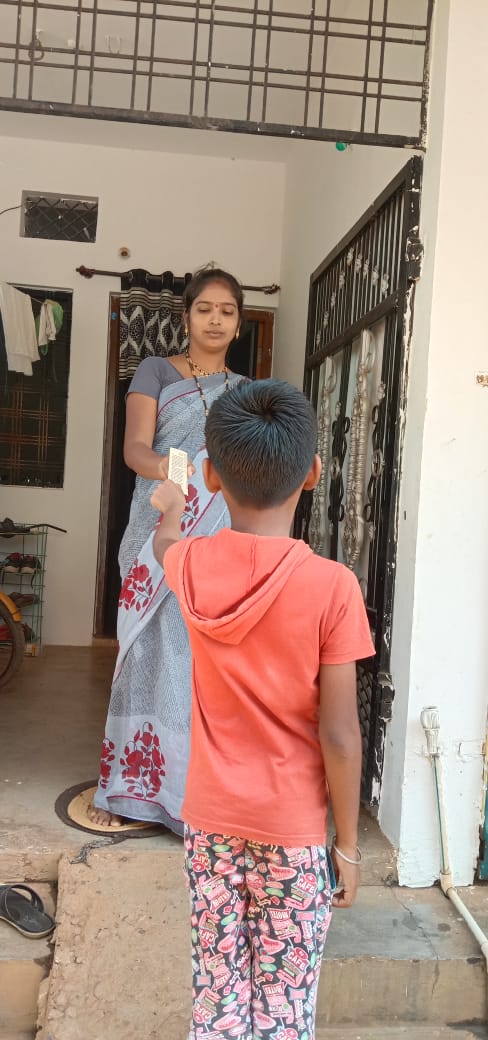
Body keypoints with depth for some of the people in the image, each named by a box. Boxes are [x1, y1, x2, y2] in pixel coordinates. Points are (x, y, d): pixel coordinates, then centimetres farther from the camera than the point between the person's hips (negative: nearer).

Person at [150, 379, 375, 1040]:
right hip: (294, 832, -3)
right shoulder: (331, 586, -19)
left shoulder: (192, 567, -9)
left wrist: (170, 508, 40)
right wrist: (348, 842, -3)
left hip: (211, 820, 3)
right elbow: (338, 735, -16)